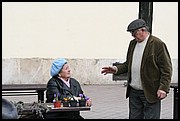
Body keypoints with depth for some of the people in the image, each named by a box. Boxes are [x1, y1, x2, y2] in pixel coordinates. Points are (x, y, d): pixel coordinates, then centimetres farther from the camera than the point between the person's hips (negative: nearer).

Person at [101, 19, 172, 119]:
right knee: (134, 117, 10)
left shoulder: (158, 44, -10)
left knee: (151, 117, -2)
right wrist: (117, 69, 3)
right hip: (134, 92, 7)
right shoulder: (132, 44, 13)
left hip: (150, 92, -7)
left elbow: (166, 69, -11)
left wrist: (163, 88, -18)